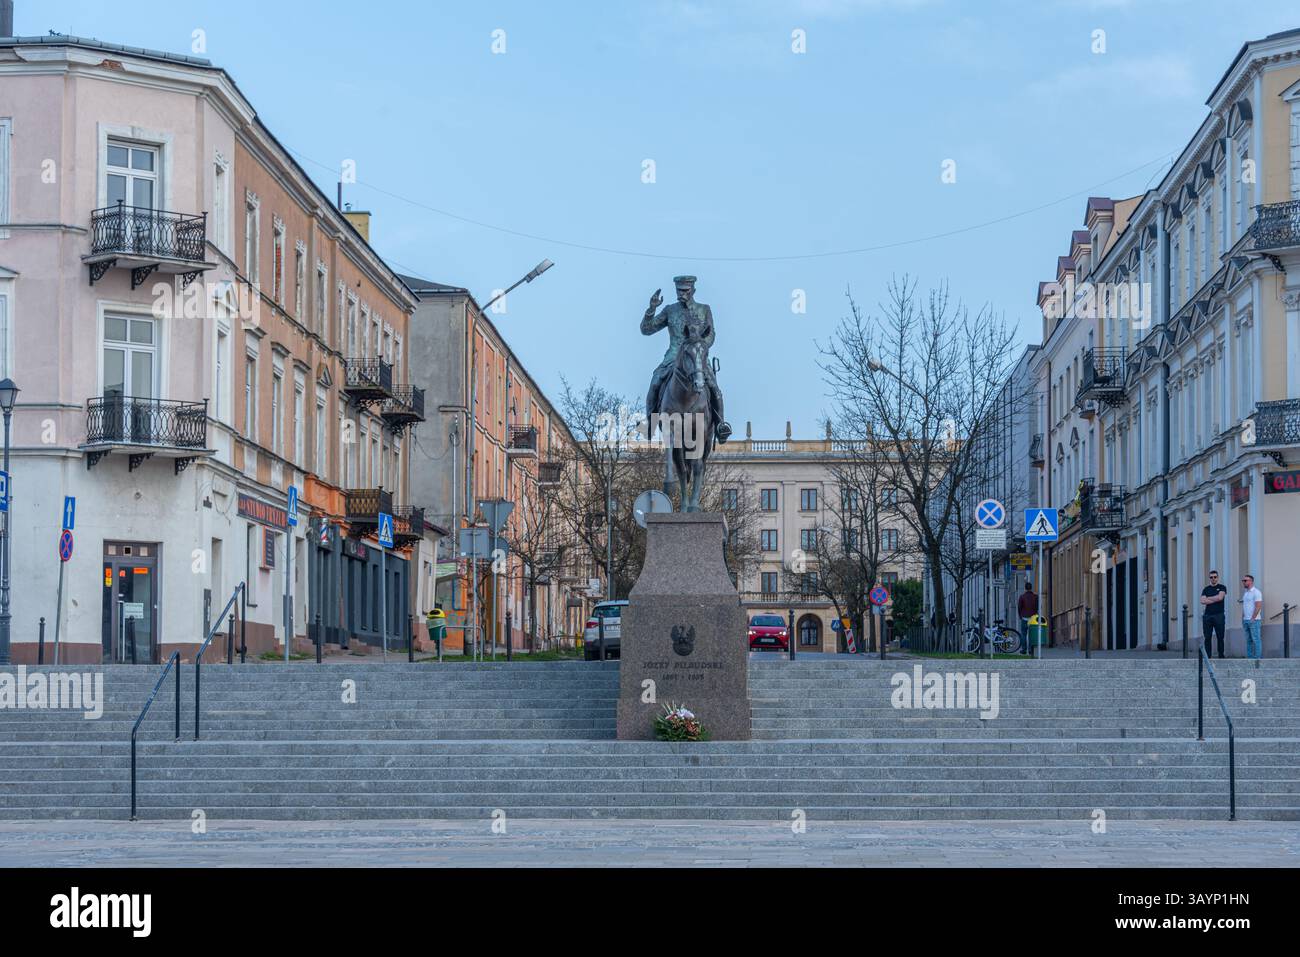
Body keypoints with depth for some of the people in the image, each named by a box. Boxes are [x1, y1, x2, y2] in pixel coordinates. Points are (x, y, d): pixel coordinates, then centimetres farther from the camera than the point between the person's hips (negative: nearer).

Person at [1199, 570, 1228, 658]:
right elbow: (1202, 601, -1)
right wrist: (1215, 600, -6)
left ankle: (1221, 656, 4)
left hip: (1219, 615, -3)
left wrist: (1208, 598, 0)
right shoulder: (1206, 589, 14)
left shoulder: (1221, 587, 6)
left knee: (1220, 637, -1)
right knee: (1207, 637, 0)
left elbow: (1220, 597, -12)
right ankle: (1208, 657, 3)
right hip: (1207, 615, 3)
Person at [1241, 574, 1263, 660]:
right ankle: (1249, 657, 9)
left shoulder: (1256, 592, -8)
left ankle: (1257, 657, -7)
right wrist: (1243, 619, 14)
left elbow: (1258, 606, -14)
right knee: (1248, 640, 8)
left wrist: (1252, 618, -17)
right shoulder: (1245, 593, 19)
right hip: (1245, 620, 8)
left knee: (1256, 640, -7)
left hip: (1253, 620, -8)